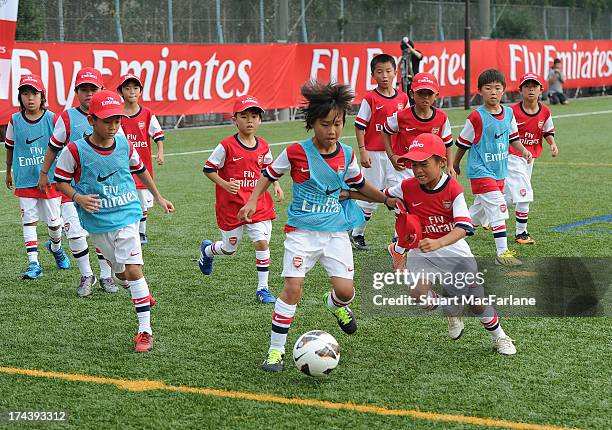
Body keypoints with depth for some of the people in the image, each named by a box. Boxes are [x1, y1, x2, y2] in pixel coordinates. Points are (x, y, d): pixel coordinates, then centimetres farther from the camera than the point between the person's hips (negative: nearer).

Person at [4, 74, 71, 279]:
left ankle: (56, 246, 39)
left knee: (54, 219, 9)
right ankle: (33, 263, -1)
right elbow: (10, 147, 13)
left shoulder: (52, 118, -7)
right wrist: (8, 172, 20)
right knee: (29, 220, -2)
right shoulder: (15, 121, -1)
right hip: (25, 180, 1)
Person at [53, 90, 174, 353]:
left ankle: (145, 330, -7)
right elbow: (60, 180, 0)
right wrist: (77, 197, -18)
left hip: (126, 215, 0)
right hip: (98, 221, 0)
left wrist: (158, 197, 25)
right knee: (120, 271, 10)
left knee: (133, 269, -11)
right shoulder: (76, 150, -11)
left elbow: (140, 170, 18)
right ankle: (142, 296, 44)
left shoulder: (124, 145, -1)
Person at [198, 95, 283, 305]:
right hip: (231, 205, -3)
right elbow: (208, 169, -6)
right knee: (230, 248, 12)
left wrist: (276, 185, 3)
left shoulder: (263, 146, 2)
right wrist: (225, 185, -20)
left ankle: (263, 288, 3)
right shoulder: (227, 146, -13)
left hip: (258, 204, 3)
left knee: (262, 242, -9)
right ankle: (207, 249, 47)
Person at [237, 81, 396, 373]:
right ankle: (275, 350, -3)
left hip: (336, 231, 3)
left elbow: (360, 185, 21)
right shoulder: (296, 152, -9)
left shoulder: (347, 155, 2)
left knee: (345, 289, -7)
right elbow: (269, 175, 6)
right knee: (293, 286, -14)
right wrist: (252, 201, -5)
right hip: (302, 230, -3)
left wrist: (387, 199, 14)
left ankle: (335, 304, 33)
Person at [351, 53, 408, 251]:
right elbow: (360, 126, -5)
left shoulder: (403, 98, 5)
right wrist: (362, 151, -11)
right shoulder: (370, 98, -7)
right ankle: (357, 234, 18)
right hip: (374, 154, -4)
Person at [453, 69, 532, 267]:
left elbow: (513, 137, 16)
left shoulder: (508, 113, 4)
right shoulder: (477, 117, -14)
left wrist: (523, 150, -3)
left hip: (499, 171, 7)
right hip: (481, 171, -7)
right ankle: (502, 253, -13)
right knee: (498, 208, -15)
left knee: (480, 209, 17)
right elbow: (463, 143, -3)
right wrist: (455, 165, 7)